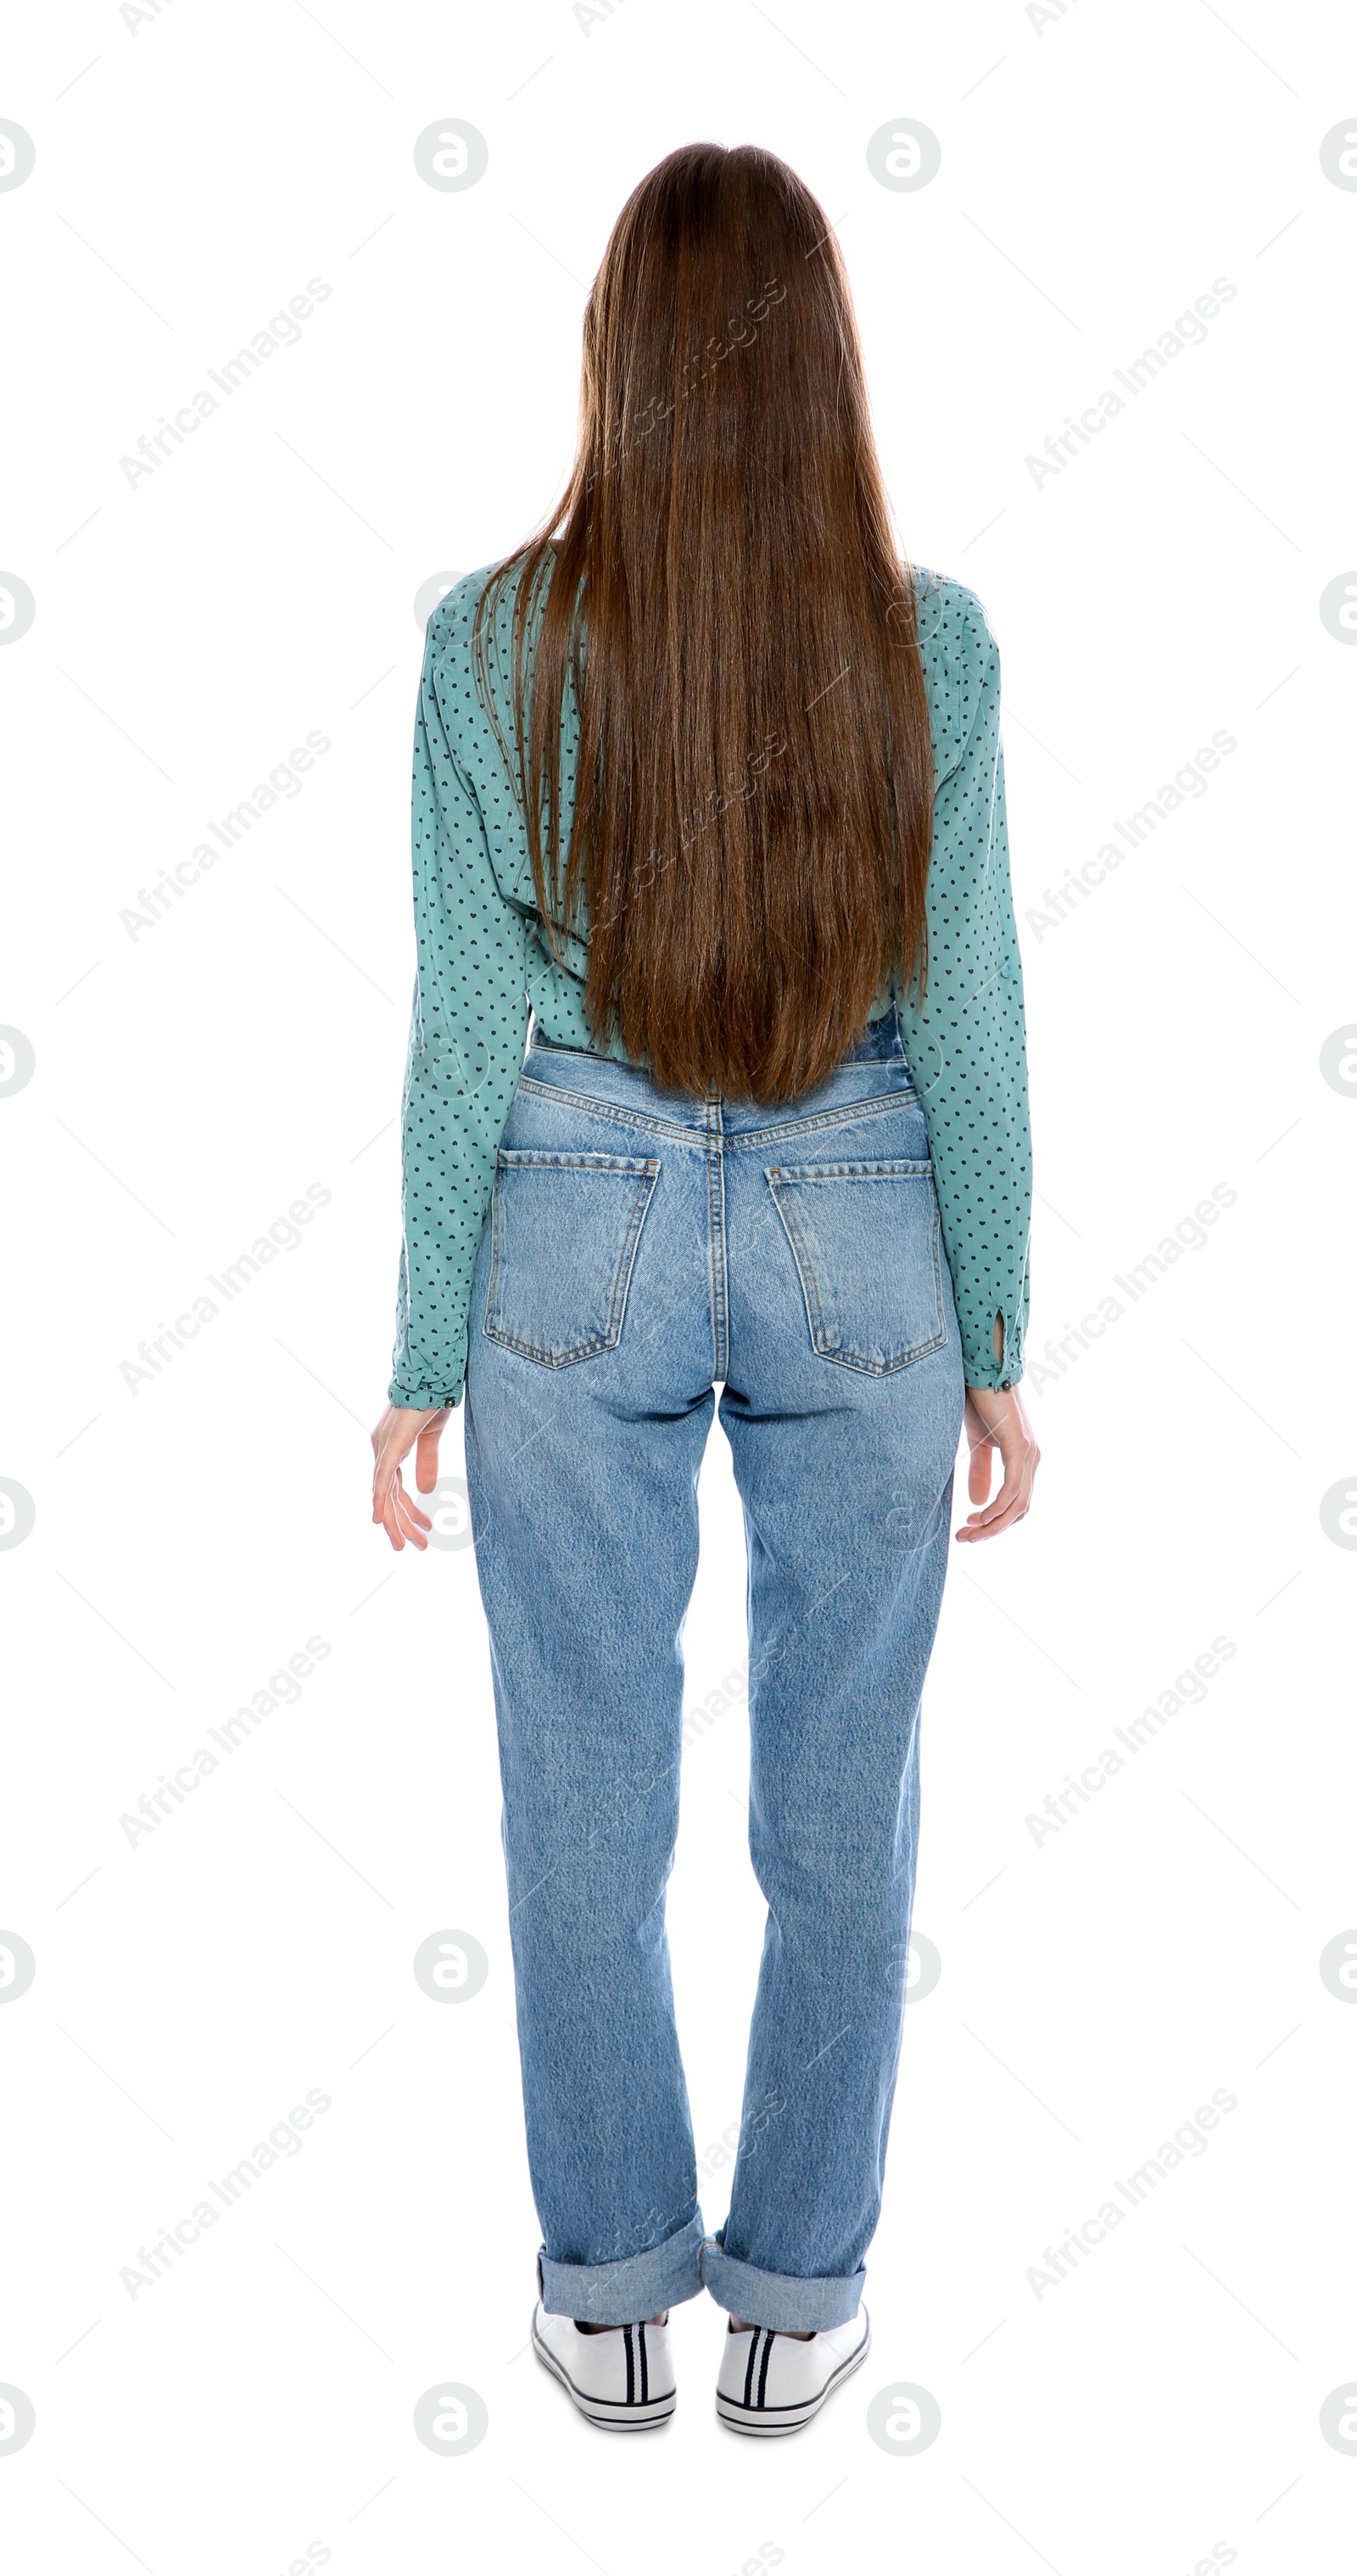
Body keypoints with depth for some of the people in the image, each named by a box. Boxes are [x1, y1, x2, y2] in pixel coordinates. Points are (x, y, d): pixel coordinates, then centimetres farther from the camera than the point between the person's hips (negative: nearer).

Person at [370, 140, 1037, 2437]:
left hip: (580, 1242, 0)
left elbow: (470, 1021, -7)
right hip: (860, 1242, 1)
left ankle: (610, 2293, 30)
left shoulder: (497, 637, -8)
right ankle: (798, 2295, 29)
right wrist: (999, 1343, 4)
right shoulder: (929, 638, -7)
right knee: (841, 1801, 14)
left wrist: (423, 1359, 1)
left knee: (589, 1800, 14)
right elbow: (966, 1014, -5)